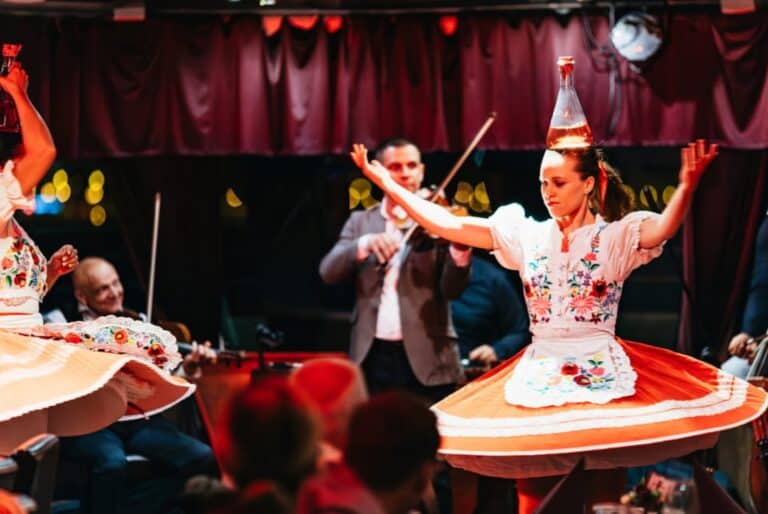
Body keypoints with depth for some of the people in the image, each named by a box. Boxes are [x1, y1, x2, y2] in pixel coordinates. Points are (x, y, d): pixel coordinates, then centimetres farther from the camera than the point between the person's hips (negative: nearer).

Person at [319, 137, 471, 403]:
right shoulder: (361, 222, 12)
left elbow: (451, 290, -8)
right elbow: (328, 272, -2)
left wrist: (460, 252, -29)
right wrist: (365, 244, -20)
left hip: (427, 359, -2)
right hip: (374, 358, 2)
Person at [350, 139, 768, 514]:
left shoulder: (614, 238, -5)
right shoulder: (527, 235, 6)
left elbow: (663, 227, -26)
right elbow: (446, 224, 4)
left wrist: (688, 186, -46)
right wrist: (387, 183, -2)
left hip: (602, 375, -3)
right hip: (538, 376, 3)